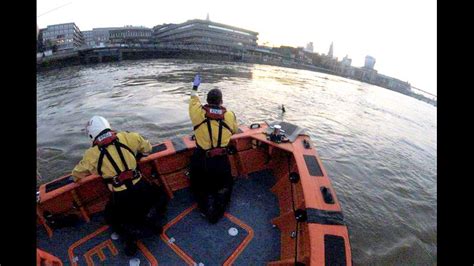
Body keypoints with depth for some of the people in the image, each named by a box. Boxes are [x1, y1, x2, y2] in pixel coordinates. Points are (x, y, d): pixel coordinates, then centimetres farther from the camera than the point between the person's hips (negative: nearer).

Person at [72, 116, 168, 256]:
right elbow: (147, 147, 18)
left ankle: (127, 233, 1)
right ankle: (153, 216, -1)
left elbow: (76, 174, 19)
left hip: (120, 197, 0)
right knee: (161, 195, 30)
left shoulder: (91, 154, 2)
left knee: (110, 217, 32)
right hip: (140, 189, 0)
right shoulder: (128, 137, 2)